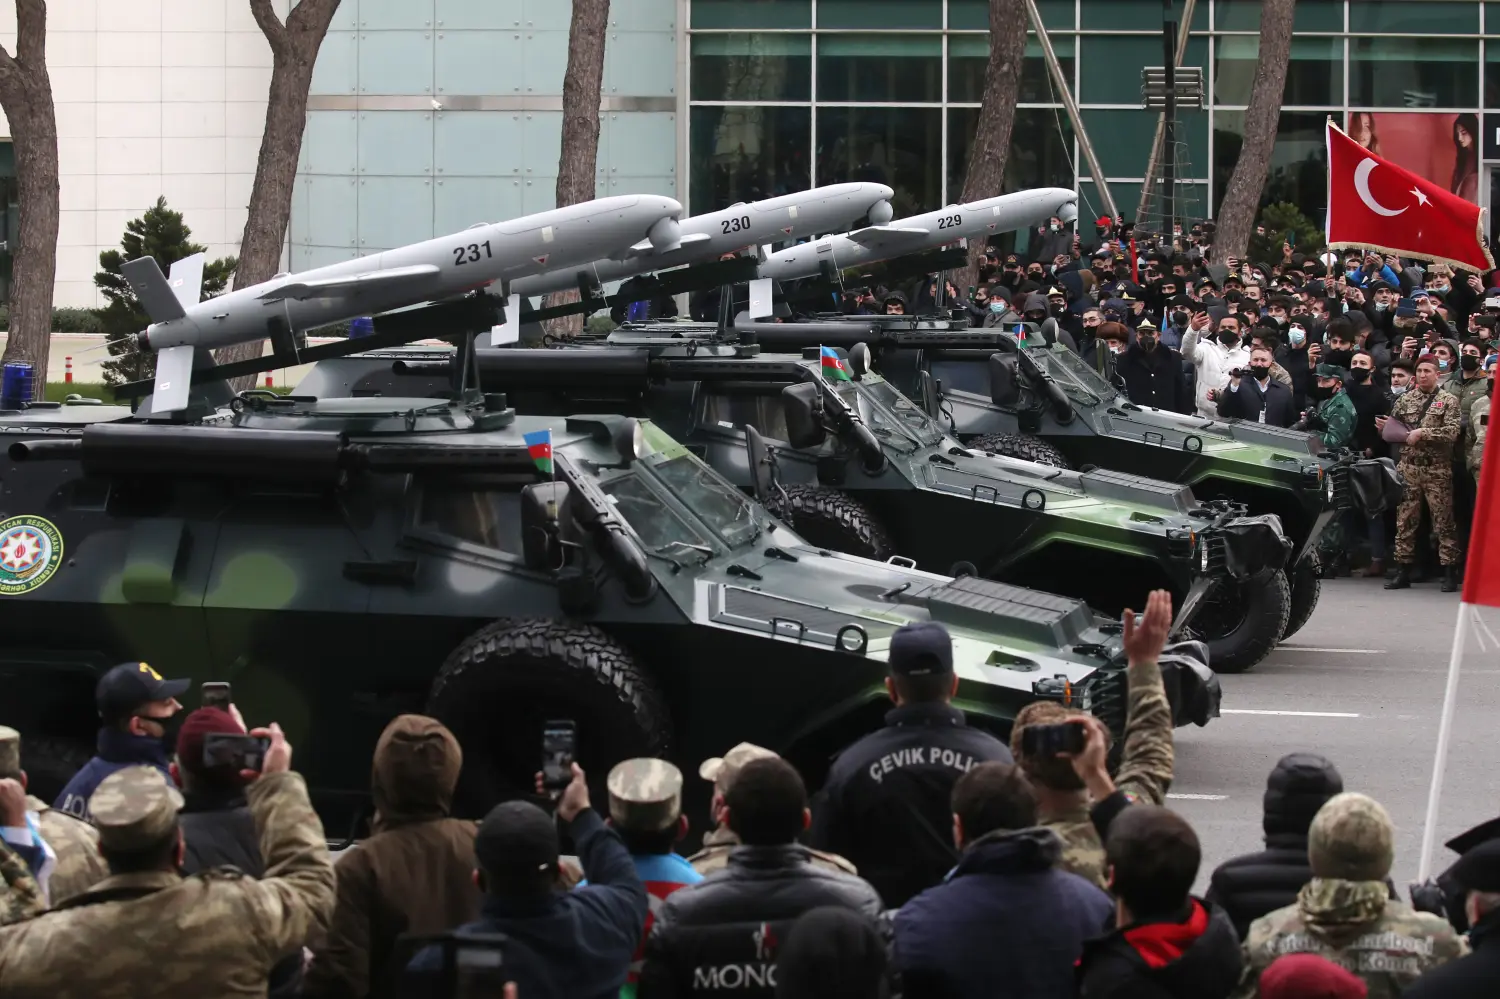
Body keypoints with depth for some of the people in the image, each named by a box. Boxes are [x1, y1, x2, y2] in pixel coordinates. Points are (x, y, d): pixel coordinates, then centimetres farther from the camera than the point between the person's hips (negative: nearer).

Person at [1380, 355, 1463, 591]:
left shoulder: (1448, 401, 1)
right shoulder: (1404, 400, 12)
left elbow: (1452, 432, -12)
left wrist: (1422, 433, -19)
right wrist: (1383, 428, -6)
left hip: (1437, 471, -4)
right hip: (1408, 468, 4)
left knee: (1443, 521, -2)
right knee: (1405, 521, 4)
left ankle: (1450, 573, 1)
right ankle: (1403, 572, 10)